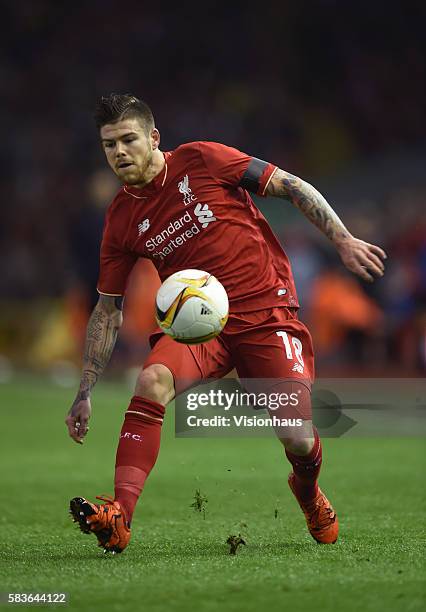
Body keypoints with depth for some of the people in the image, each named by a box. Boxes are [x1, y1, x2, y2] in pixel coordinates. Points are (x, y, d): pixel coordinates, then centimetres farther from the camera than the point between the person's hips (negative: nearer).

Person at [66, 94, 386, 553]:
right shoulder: (121, 222, 3)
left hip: (268, 314, -2)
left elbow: (292, 187, -1)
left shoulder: (201, 160, -7)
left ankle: (308, 492, 27)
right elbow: (108, 310, 10)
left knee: (299, 441, -12)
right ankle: (119, 516, -37)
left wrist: (344, 241, -10)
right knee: (151, 381, -30)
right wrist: (85, 392, 6)